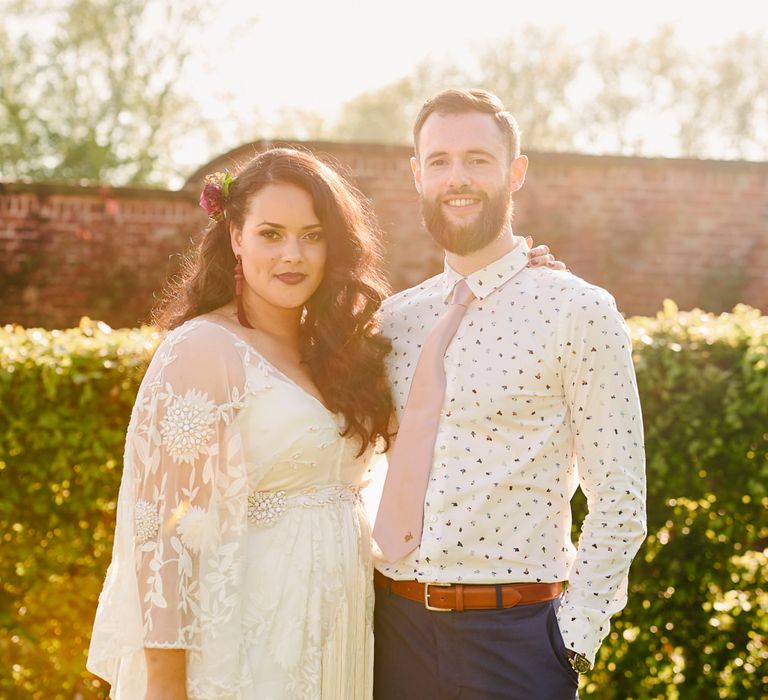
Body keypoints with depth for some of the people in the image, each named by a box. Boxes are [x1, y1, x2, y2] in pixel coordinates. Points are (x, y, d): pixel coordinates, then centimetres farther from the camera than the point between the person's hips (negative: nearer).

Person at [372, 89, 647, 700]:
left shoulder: (579, 312, -6)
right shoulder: (395, 319, 8)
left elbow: (619, 500, -7)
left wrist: (571, 639, -10)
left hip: (513, 633, -4)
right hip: (396, 623, 4)